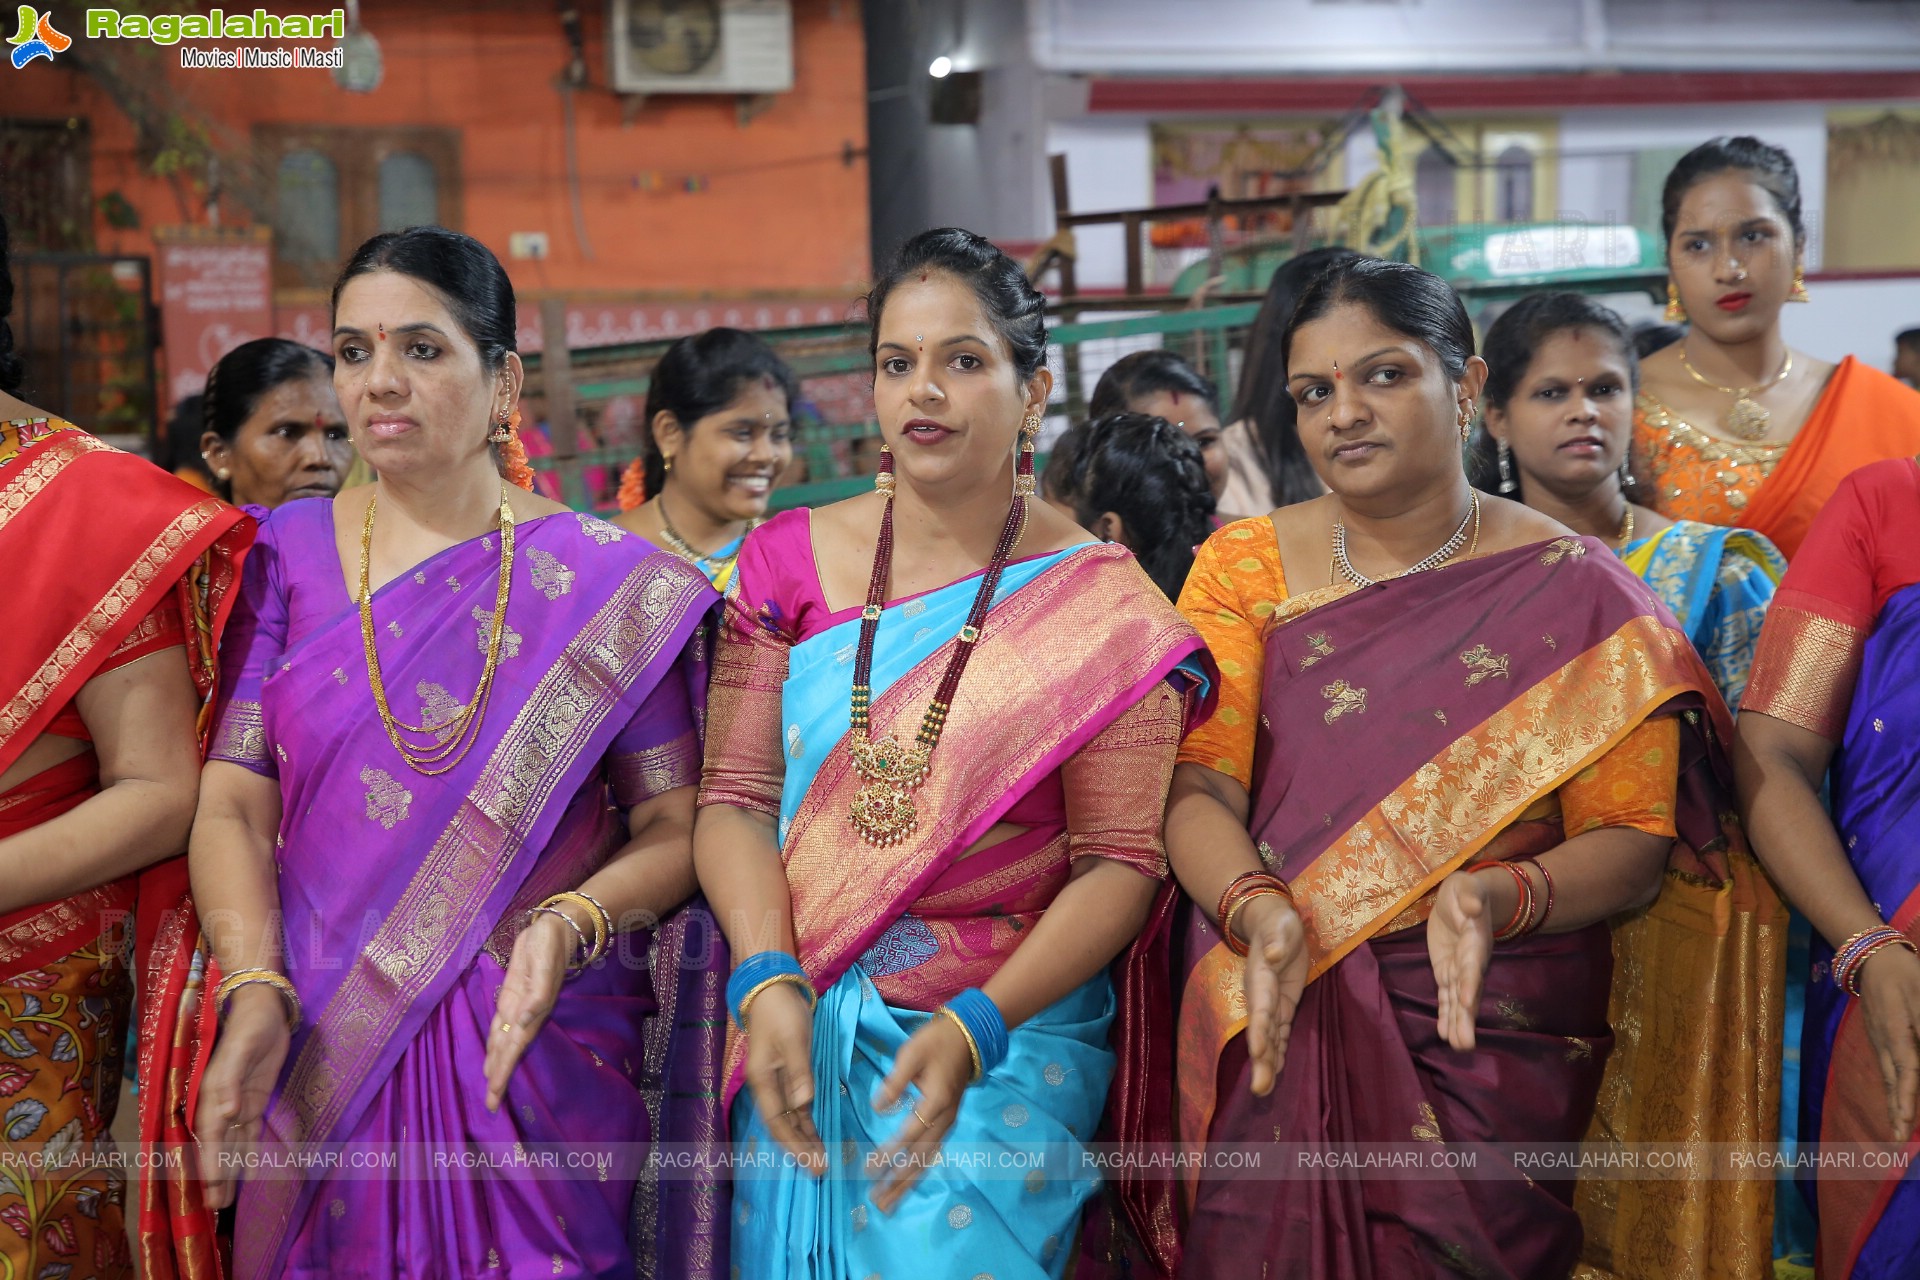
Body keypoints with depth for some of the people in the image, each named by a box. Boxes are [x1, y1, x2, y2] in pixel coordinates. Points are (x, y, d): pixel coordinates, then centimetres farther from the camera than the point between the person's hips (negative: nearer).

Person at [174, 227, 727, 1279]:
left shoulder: (604, 579, -2)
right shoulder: (288, 554, 4)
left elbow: (674, 826, -3)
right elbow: (233, 804, -2)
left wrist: (570, 924, -22)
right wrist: (255, 992, -16)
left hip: (541, 1050, -2)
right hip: (318, 1059, 2)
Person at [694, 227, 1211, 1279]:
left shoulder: (1101, 607, -4)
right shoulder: (789, 558, 4)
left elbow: (1121, 861, -8)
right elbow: (737, 796, 0)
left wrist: (977, 1029, -20)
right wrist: (769, 985, -16)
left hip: (1008, 1042, -2)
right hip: (798, 1033, 3)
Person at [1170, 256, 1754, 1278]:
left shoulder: (1574, 594, 0)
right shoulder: (1245, 567, 5)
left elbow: (1632, 844, -4)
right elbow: (1198, 783, -5)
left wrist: (1499, 901, -23)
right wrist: (1258, 909, -24)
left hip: (1496, 1033, -1)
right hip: (1278, 1017, 1)